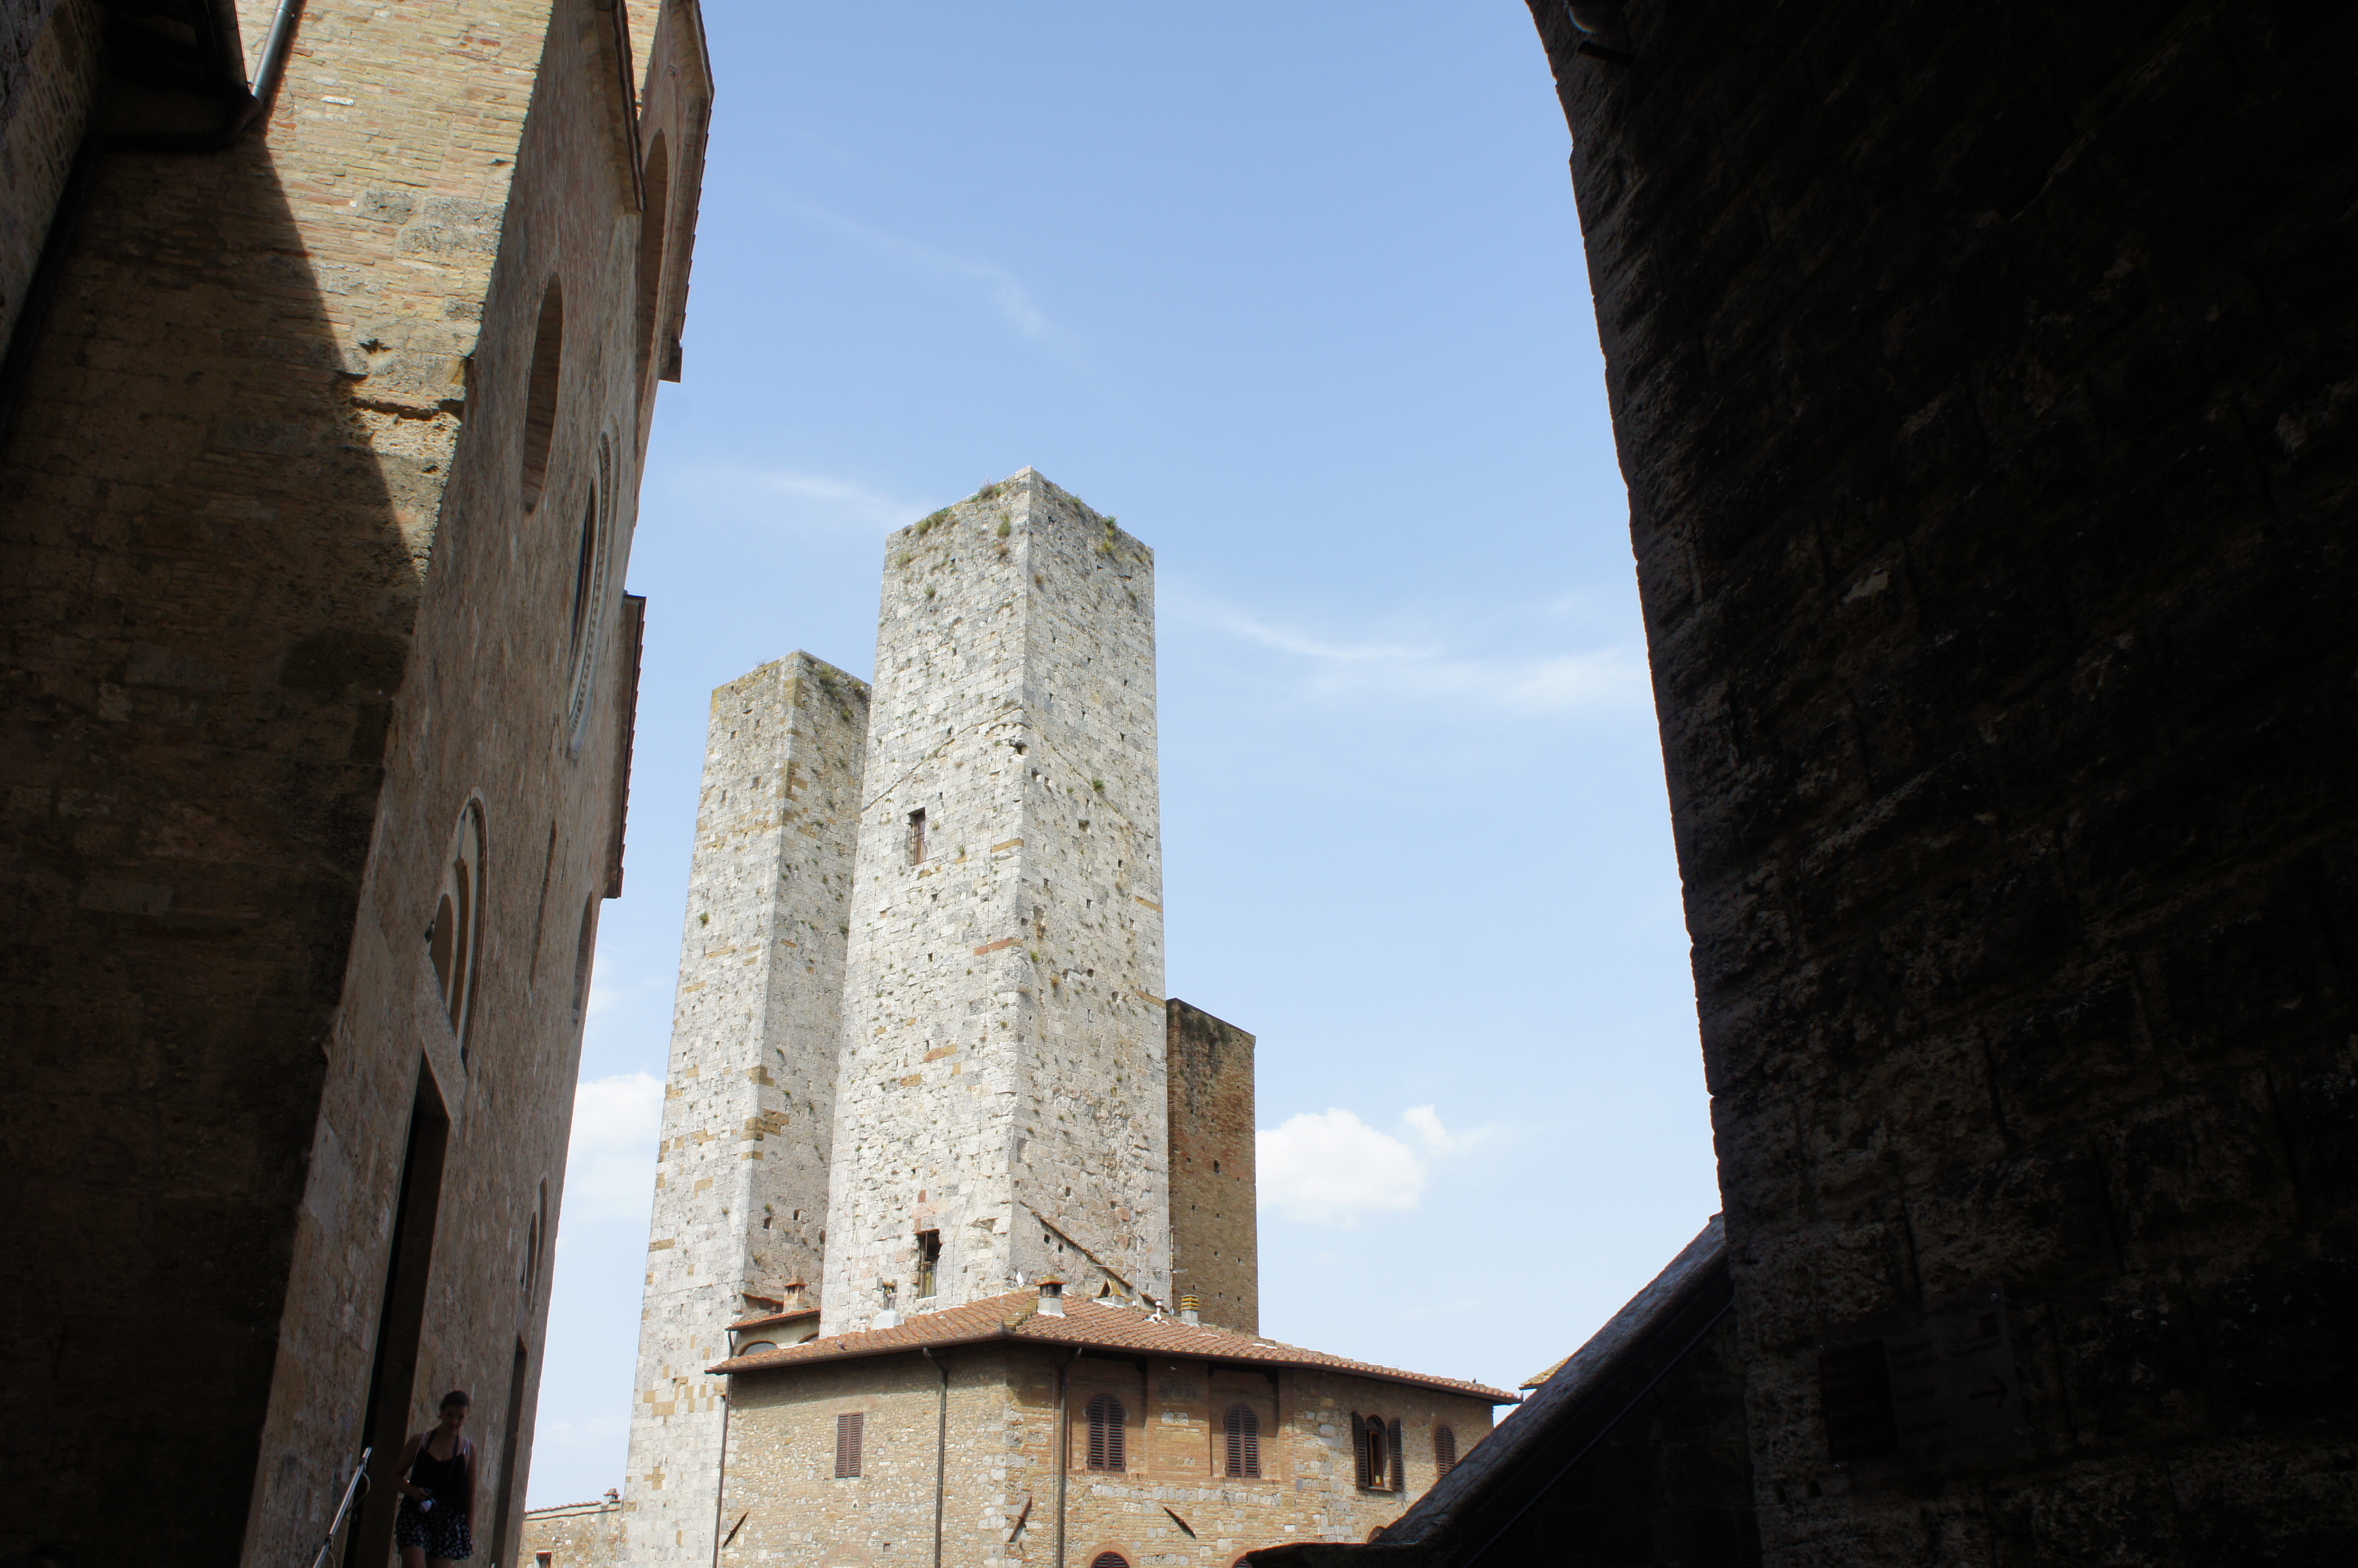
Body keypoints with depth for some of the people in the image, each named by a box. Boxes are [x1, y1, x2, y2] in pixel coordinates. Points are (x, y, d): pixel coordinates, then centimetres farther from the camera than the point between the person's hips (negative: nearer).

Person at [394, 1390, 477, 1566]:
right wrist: (412, 1490, -11)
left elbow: (471, 1492, 9)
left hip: (449, 1521, 1)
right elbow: (396, 1476, 10)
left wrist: (470, 1531, 5)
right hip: (416, 1516, -1)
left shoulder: (468, 1449, 7)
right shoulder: (420, 1441, 6)